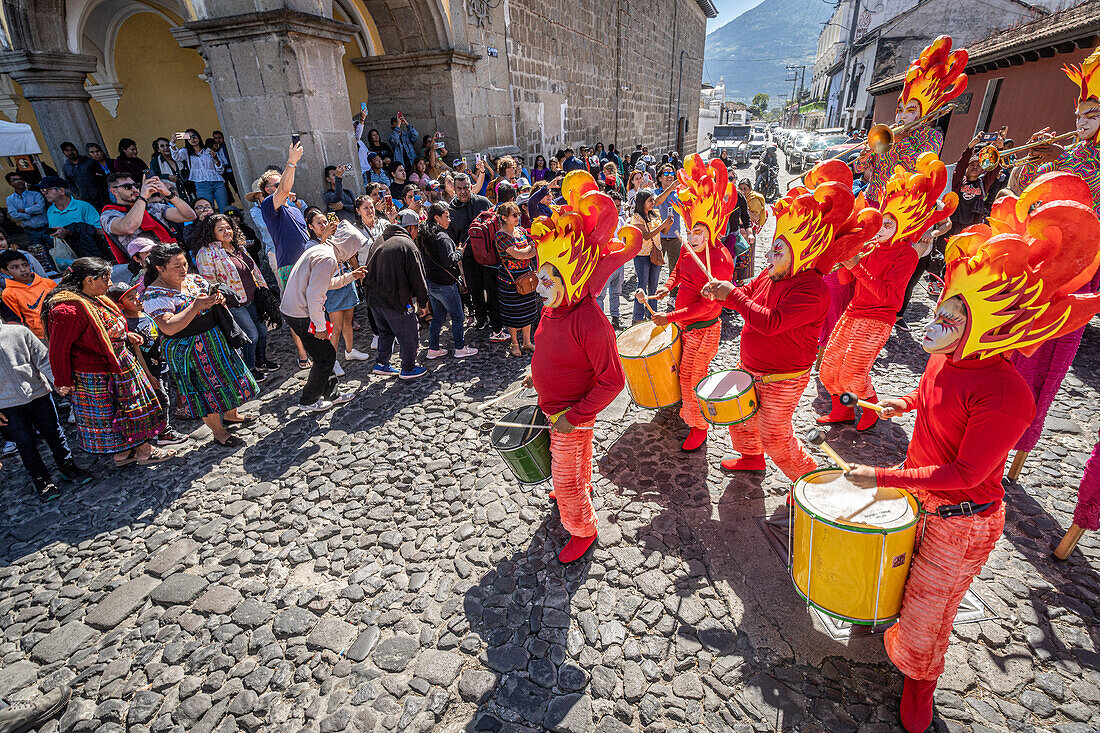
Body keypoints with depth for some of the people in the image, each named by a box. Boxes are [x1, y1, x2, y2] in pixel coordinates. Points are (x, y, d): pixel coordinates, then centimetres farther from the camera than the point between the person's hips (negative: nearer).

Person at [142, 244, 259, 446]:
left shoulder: (194, 279, 3)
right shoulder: (154, 295, -16)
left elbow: (214, 298, 14)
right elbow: (168, 328, -26)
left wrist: (218, 298, -12)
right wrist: (196, 306, -31)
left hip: (216, 338, 7)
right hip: (188, 350, -6)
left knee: (227, 376, 17)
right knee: (206, 387, 3)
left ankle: (230, 414, 41)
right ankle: (218, 432, 18)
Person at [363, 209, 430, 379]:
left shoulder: (379, 241, 12)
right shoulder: (408, 246, -13)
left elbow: (369, 270, 19)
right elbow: (417, 279, -12)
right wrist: (423, 303, -2)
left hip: (373, 297, 8)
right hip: (396, 301, -8)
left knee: (385, 332, 25)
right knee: (409, 337, 8)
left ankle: (381, 364, 30)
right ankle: (408, 369, 19)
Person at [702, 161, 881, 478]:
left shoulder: (811, 290, -26)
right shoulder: (771, 275, 0)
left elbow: (770, 323, -35)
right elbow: (749, 294, 14)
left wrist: (732, 295, -29)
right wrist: (722, 290, -8)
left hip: (782, 380, -8)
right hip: (750, 369, 8)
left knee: (774, 437, 5)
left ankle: (810, 478, 30)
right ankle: (751, 457, 49)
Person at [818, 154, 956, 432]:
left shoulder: (906, 254, -10)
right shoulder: (872, 246, 9)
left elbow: (886, 294, -21)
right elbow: (845, 279, 10)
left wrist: (857, 266, -25)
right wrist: (847, 256, -7)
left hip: (877, 320, -7)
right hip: (853, 312, 7)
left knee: (852, 376, -8)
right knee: (829, 369, 6)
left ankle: (872, 409, 23)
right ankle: (842, 411, 28)